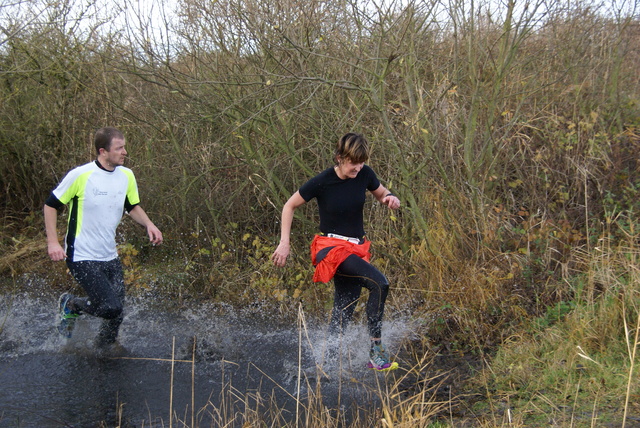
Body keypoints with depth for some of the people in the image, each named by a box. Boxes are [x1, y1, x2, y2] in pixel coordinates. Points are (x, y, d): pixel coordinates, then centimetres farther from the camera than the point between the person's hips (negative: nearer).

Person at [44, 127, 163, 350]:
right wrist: (52, 242, -12)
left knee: (116, 315, 5)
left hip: (110, 257, 6)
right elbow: (51, 205, -5)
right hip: (82, 257, -6)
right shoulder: (80, 175, -15)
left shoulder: (127, 175, 3)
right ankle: (71, 305, 11)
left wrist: (149, 224, -3)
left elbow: (133, 207, 17)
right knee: (110, 307, -18)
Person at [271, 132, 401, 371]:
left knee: (342, 315, 5)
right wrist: (284, 243, -7)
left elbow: (382, 194, 17)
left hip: (356, 249, 6)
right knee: (379, 283, -27)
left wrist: (390, 198, -8)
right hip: (331, 247, -6)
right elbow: (290, 206, -2)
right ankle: (376, 349, -22)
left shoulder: (364, 175, -1)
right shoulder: (322, 182, -13)